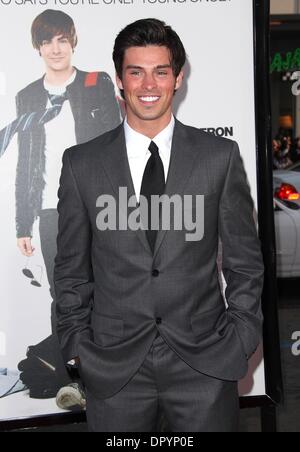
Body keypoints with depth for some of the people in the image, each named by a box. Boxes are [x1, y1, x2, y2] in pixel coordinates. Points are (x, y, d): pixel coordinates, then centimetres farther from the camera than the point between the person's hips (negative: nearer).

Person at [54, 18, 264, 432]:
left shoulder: (221, 156, -1)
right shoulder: (81, 163, 1)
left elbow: (245, 260, 4)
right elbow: (72, 268, 5)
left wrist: (241, 339, -1)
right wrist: (77, 347, 2)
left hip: (205, 362, 0)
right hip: (112, 366, 1)